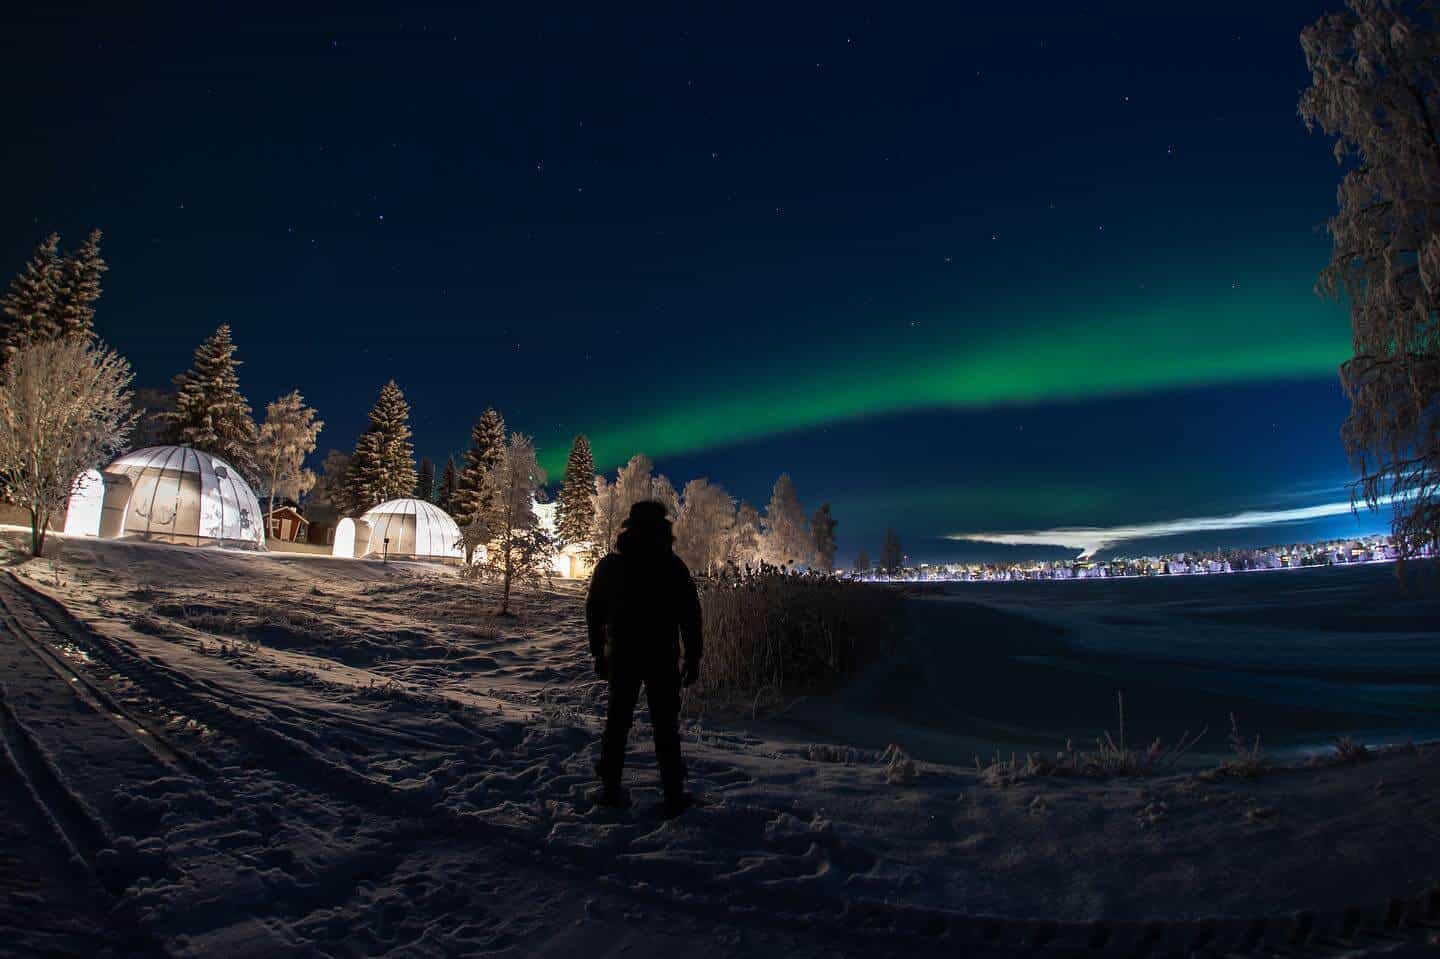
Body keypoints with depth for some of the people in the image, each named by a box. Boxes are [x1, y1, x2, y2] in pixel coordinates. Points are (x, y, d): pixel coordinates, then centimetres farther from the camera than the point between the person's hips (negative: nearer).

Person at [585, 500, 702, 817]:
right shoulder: (673, 565, -5)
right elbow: (690, 615, -5)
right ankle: (673, 796, 5)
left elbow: (593, 612, 7)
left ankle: (610, 788, 16)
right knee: (665, 725, 4)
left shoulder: (609, 565, 3)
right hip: (662, 658, -2)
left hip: (621, 657, 2)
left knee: (617, 720, 14)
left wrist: (598, 652, 14)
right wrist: (693, 657, 1)